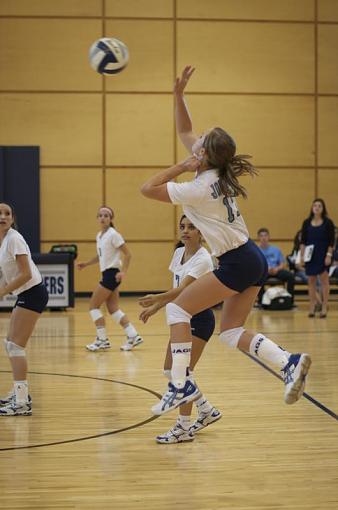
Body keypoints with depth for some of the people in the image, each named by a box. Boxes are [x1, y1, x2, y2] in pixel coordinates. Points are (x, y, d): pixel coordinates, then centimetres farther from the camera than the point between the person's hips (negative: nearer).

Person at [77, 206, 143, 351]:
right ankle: (133, 336, 10)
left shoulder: (113, 235, -12)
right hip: (106, 274, 9)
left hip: (112, 274, -9)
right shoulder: (99, 236, 12)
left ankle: (102, 340, 1)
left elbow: (127, 254, -13)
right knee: (113, 309, 8)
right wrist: (86, 264, 16)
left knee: (93, 306, -4)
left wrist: (123, 272, -22)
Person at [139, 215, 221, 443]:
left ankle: (183, 428, 0)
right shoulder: (179, 253, 6)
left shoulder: (203, 259, -19)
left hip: (199, 319, -9)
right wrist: (155, 308, 14)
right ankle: (207, 411, 25)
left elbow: (182, 289, -31)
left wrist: (157, 298, -45)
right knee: (170, 370, 10)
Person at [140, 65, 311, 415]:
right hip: (253, 260, 9)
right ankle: (289, 362, -3)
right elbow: (184, 132, 18)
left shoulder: (200, 188, -18)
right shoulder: (217, 172, 6)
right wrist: (178, 94, 13)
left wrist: (182, 167, -9)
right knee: (231, 332, 12)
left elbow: (147, 188, -12)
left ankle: (180, 385, -8)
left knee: (178, 308, -3)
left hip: (237, 264, -9)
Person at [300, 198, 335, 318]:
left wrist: (329, 255, -12)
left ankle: (324, 307, 1)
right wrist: (302, 255, 0)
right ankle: (312, 307, 12)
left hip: (323, 255, -2)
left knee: (324, 280, -2)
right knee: (311, 280, 5)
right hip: (310, 255, 3)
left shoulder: (328, 223, -2)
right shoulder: (307, 223, 5)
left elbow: (331, 241, -3)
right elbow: (303, 241, 6)